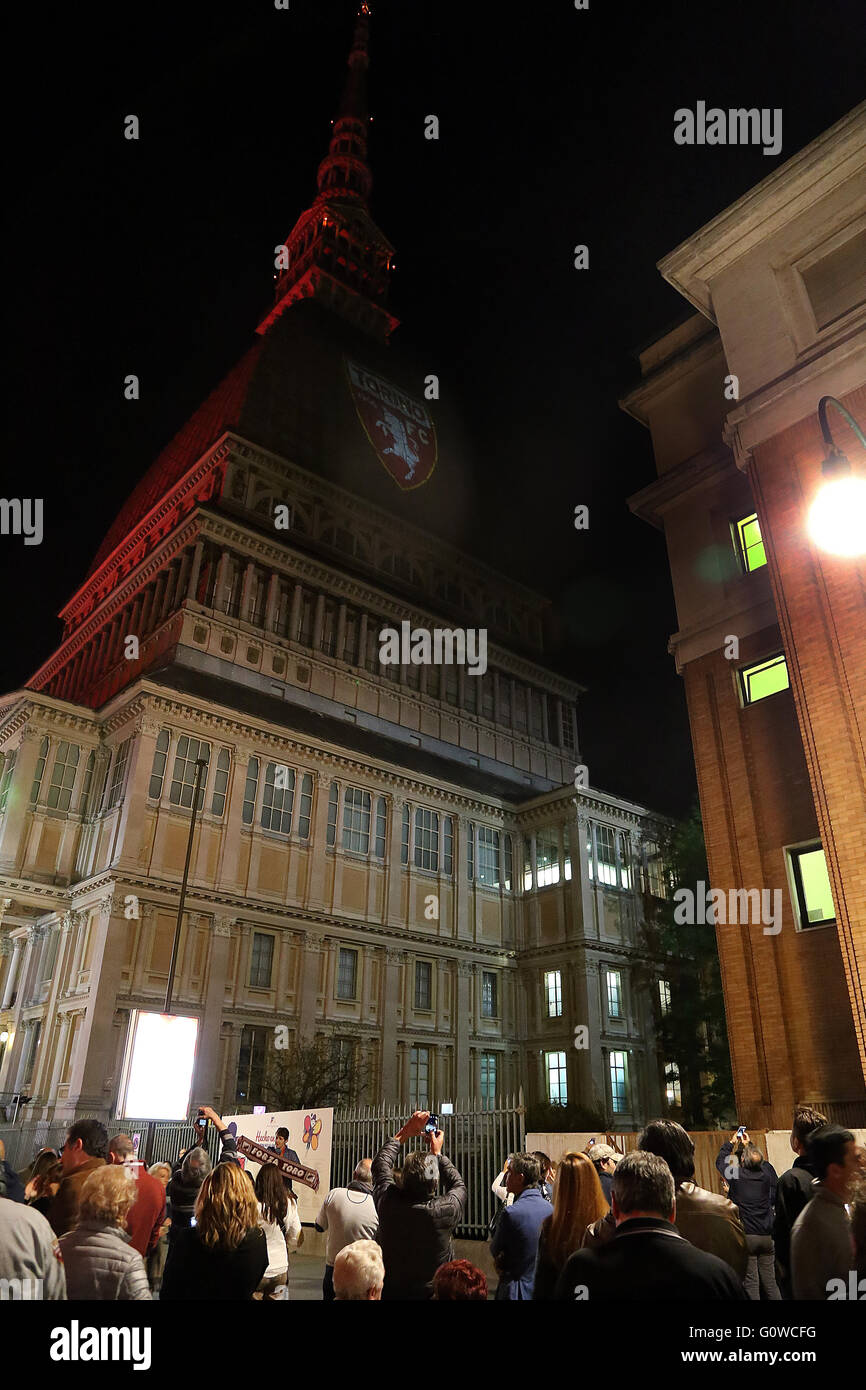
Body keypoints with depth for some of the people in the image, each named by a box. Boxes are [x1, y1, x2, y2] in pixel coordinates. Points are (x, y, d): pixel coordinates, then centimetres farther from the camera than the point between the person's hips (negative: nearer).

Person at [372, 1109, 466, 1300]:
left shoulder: (389, 1203, -23)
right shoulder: (446, 1211, -27)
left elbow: (380, 1164, -4)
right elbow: (459, 1185, -4)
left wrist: (404, 1133, 2)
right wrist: (437, 1153, 4)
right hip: (432, 1292, -2)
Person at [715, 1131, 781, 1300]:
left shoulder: (735, 1174, -11)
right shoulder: (767, 1171, -4)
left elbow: (720, 1161, 11)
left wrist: (731, 1142, 23)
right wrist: (749, 1145, 30)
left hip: (746, 1235, -4)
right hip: (767, 1235, 4)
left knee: (751, 1283, 2)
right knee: (770, 1282, 13)